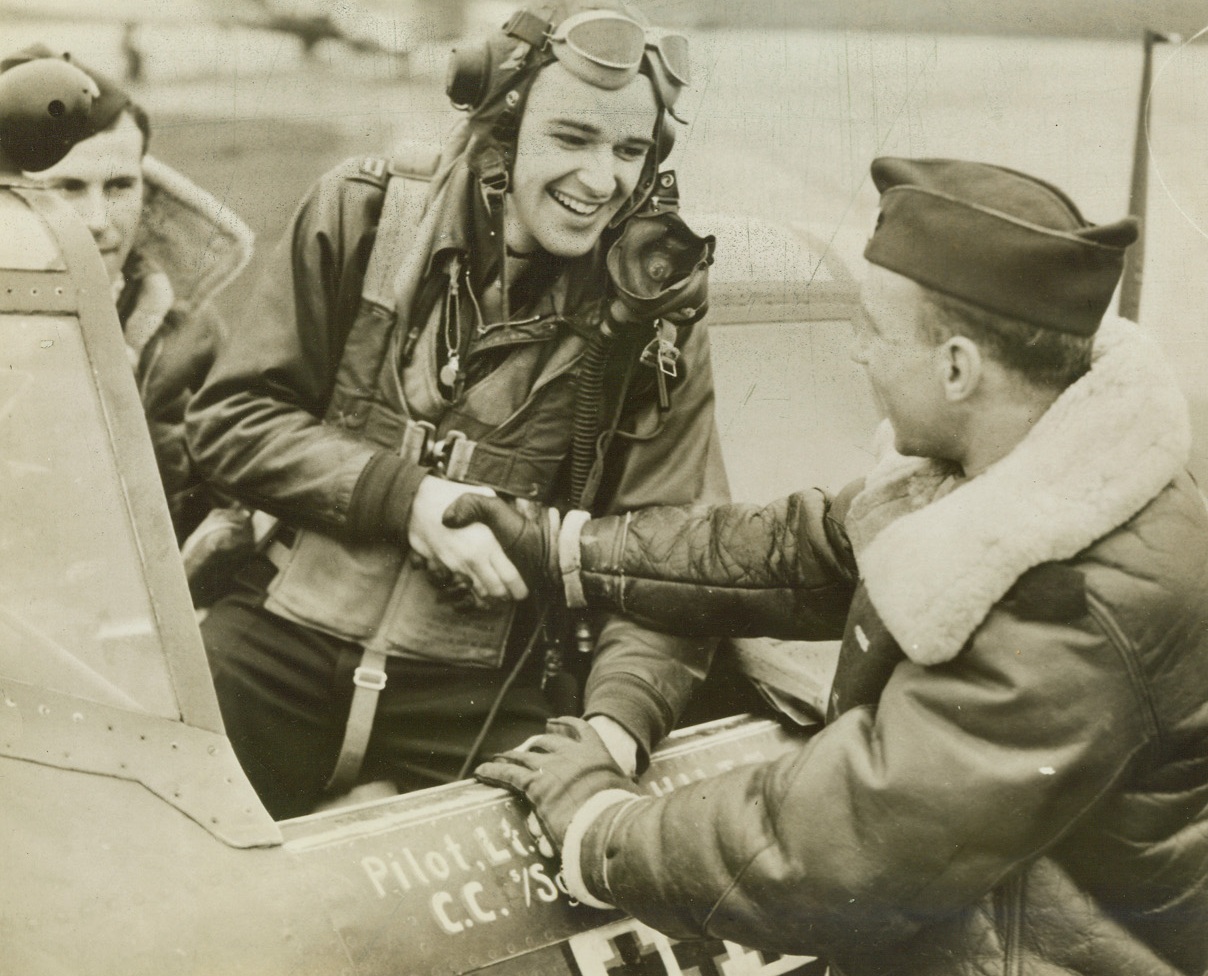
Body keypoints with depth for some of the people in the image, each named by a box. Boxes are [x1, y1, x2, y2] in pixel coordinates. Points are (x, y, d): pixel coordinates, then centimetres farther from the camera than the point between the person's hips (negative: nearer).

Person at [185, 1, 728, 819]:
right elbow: (233, 418, 1)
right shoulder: (364, 215, -1)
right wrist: (407, 498, -13)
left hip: (486, 691, 0)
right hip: (283, 644, 0)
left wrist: (620, 718, -21)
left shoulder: (657, 320, 1)